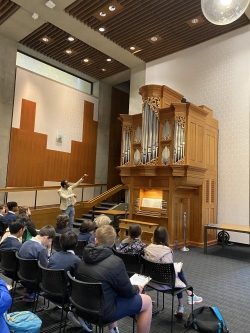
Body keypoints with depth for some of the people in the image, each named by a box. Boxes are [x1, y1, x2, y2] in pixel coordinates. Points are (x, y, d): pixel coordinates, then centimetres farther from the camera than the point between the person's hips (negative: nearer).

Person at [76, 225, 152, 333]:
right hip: (103, 311, -7)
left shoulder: (84, 259, -1)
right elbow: (126, 292, -11)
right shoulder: (115, 262, -22)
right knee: (147, 301, 6)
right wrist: (137, 289, 11)